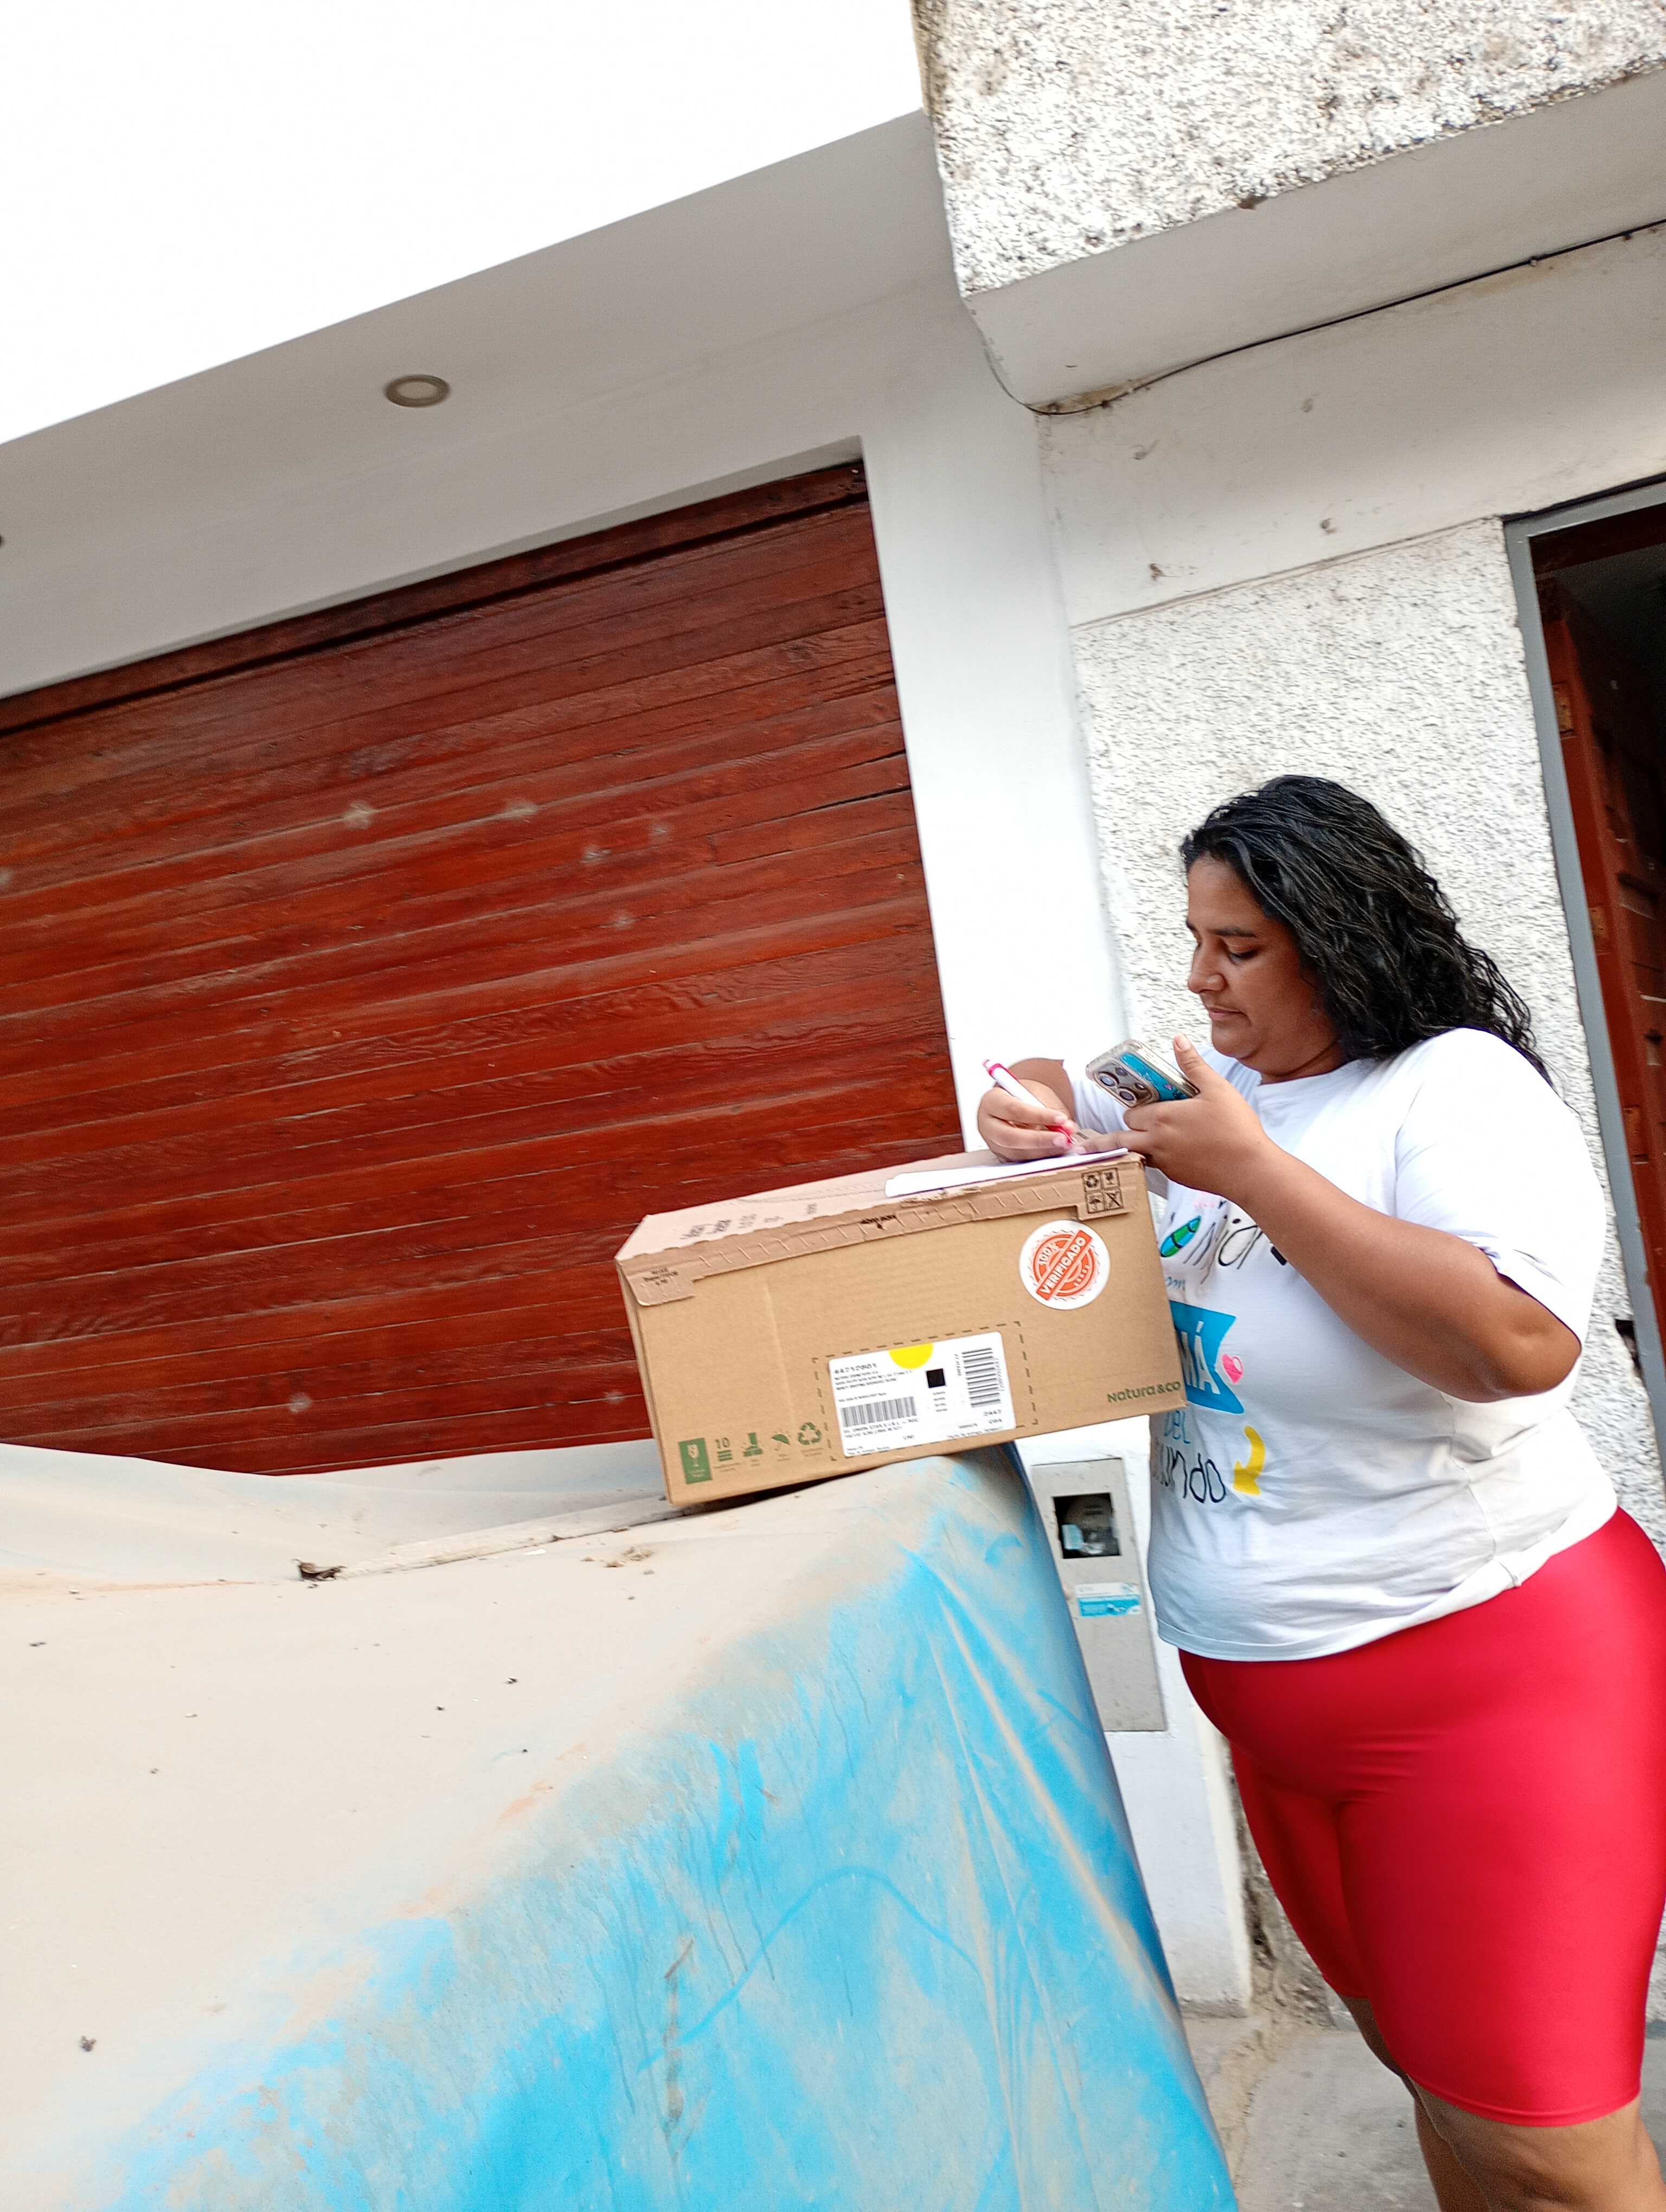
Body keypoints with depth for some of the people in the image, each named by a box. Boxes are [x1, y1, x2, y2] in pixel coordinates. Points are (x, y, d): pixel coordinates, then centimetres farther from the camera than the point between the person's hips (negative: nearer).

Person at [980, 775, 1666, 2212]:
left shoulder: (1455, 1085, -16)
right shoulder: (1209, 1082, 4)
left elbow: (1520, 1341, -32)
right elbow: (1065, 1097, 20)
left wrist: (1253, 1172, -27)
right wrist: (1038, 1115, -5)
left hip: (1486, 1671, -7)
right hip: (1266, 1688, 7)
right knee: (1419, 2055, 22)